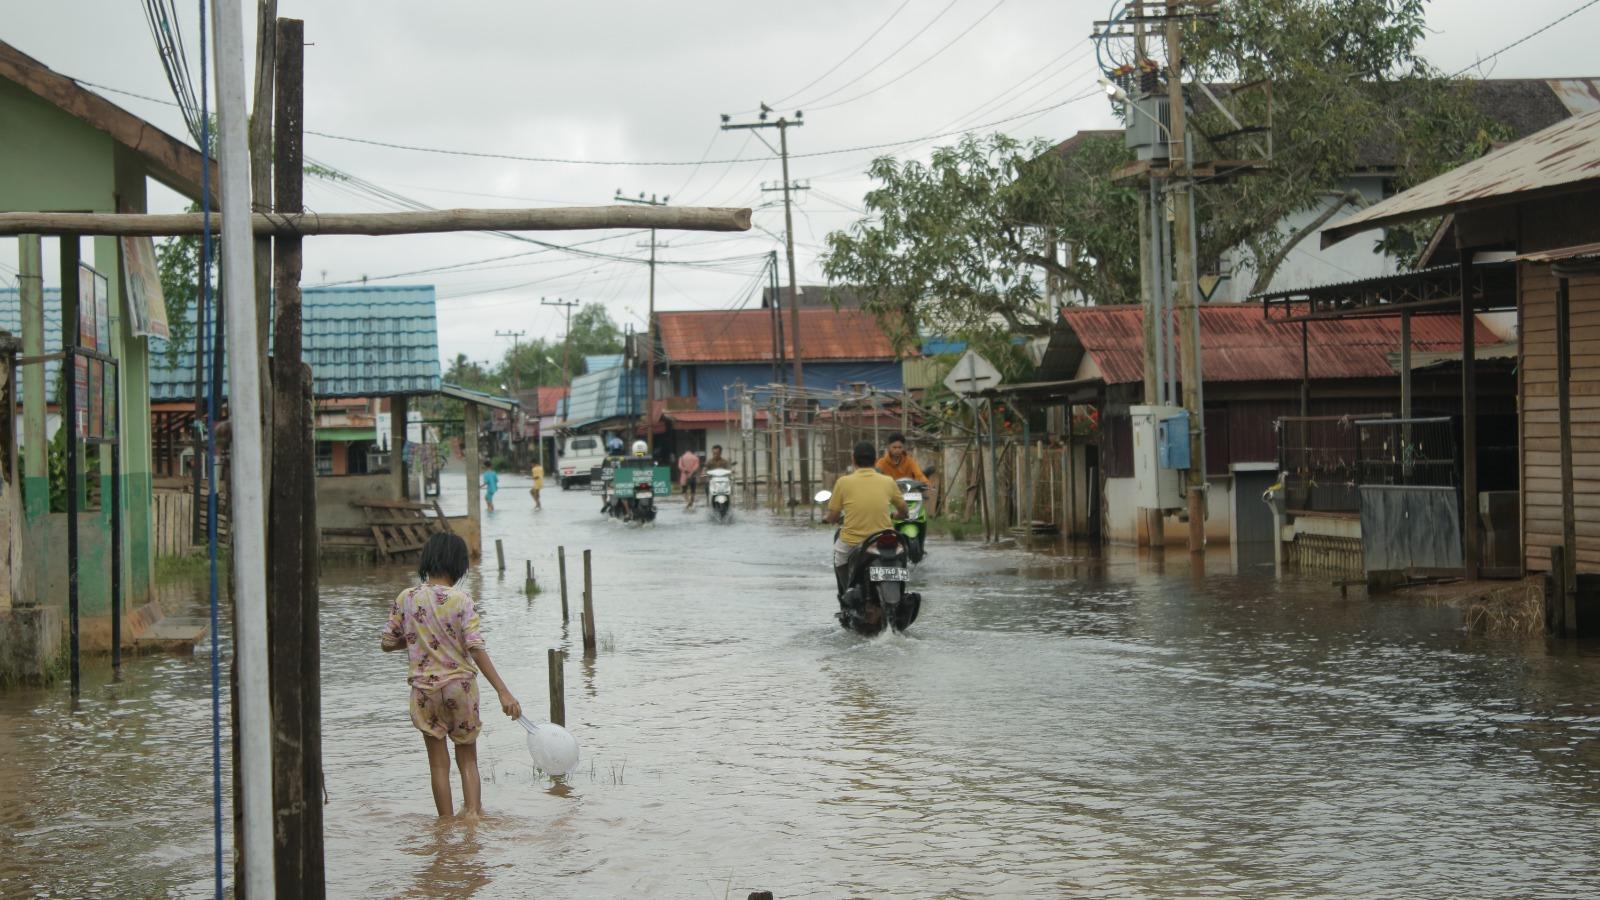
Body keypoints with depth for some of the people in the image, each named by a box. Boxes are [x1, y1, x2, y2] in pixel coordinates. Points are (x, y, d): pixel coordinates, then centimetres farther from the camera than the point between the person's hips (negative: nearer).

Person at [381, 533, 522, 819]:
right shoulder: (461, 600, -12)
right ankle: (474, 812, -3)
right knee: (468, 759, 13)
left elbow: (387, 643, 3)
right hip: (460, 686, -1)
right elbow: (476, 649, -19)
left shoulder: (406, 598, -4)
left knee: (439, 763, 10)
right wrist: (503, 692, -20)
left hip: (424, 688, 1)